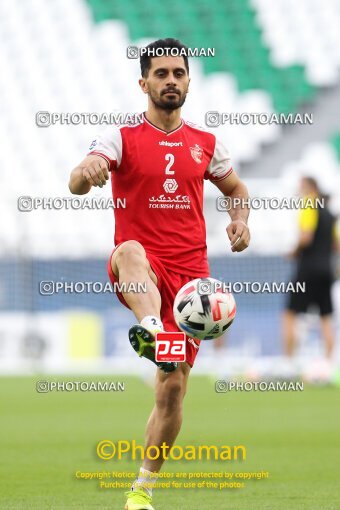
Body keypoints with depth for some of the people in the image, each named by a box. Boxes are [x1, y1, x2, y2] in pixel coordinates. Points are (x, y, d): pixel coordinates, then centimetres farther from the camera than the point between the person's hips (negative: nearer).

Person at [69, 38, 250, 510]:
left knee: (174, 386, 1)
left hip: (189, 272, 3)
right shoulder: (122, 137, 0)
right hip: (139, 269, -3)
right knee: (130, 252, -41)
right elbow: (76, 186, -16)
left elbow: (236, 188, 28)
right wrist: (88, 170, -41)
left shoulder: (205, 144, 11)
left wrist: (240, 219, 5)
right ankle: (151, 328, -70)